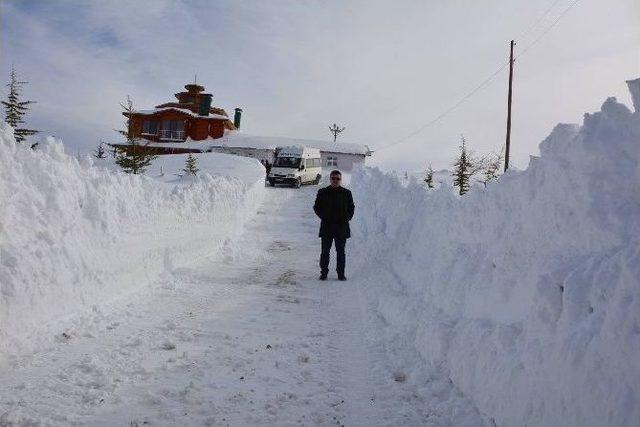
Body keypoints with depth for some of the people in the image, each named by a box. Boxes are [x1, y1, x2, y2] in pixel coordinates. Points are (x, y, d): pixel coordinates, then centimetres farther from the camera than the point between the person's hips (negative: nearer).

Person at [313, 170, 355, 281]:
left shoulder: (346, 193, 5)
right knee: (325, 251, 4)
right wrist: (324, 217, -5)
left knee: (341, 252, 6)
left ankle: (341, 273, 14)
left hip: (342, 227, 0)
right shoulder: (322, 192, 4)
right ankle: (324, 273, 14)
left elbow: (351, 208, 11)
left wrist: (346, 218, -3)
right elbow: (316, 207, 7)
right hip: (326, 227, 0)